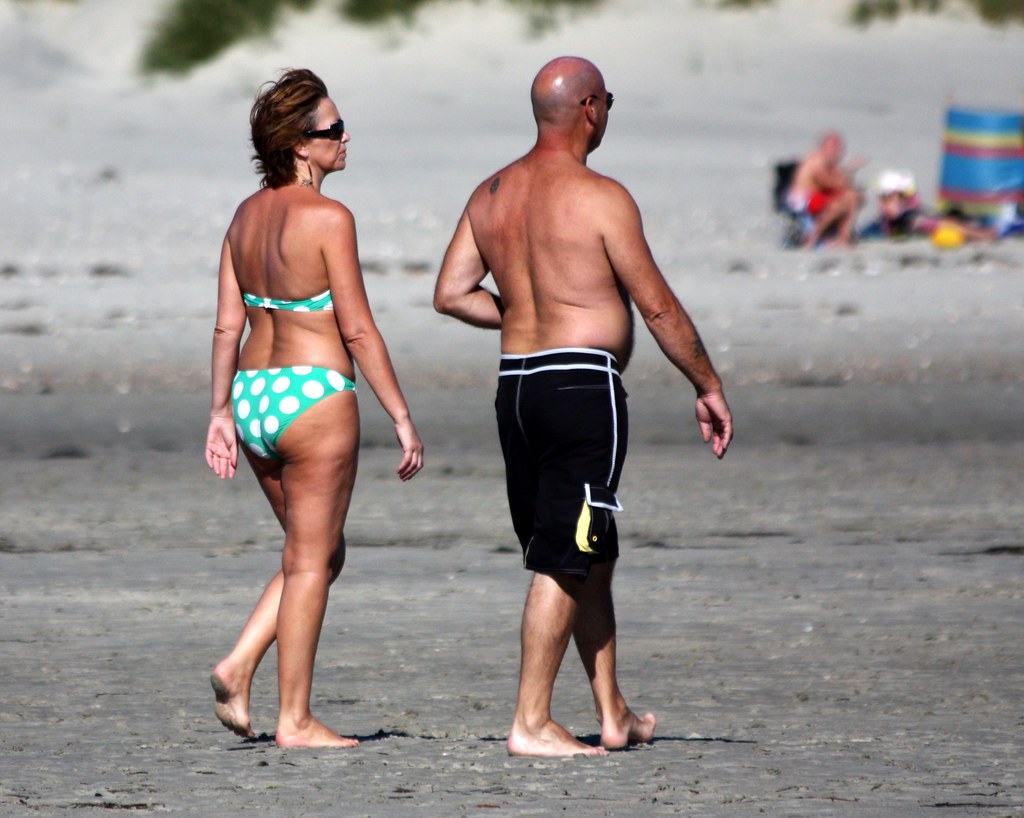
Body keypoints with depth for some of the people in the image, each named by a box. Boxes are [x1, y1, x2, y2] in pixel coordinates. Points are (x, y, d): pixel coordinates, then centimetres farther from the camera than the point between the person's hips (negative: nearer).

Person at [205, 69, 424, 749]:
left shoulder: (248, 215, 8)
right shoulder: (328, 218, -14)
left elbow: (228, 325, 10)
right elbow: (358, 329, -14)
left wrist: (221, 413, 14)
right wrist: (402, 417, -9)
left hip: (253, 394, 8)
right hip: (315, 396, -8)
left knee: (322, 555, 19)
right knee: (310, 561, 1)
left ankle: (239, 668, 6)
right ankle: (295, 720, 4)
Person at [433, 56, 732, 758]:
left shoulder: (492, 194, 10)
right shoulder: (599, 198, -11)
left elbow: (452, 294, 10)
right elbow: (658, 307, -9)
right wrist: (709, 387, 0)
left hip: (516, 383, 8)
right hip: (582, 384, -8)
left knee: (592, 553, 17)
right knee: (567, 561, -5)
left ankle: (614, 715, 23)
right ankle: (531, 723, -6)